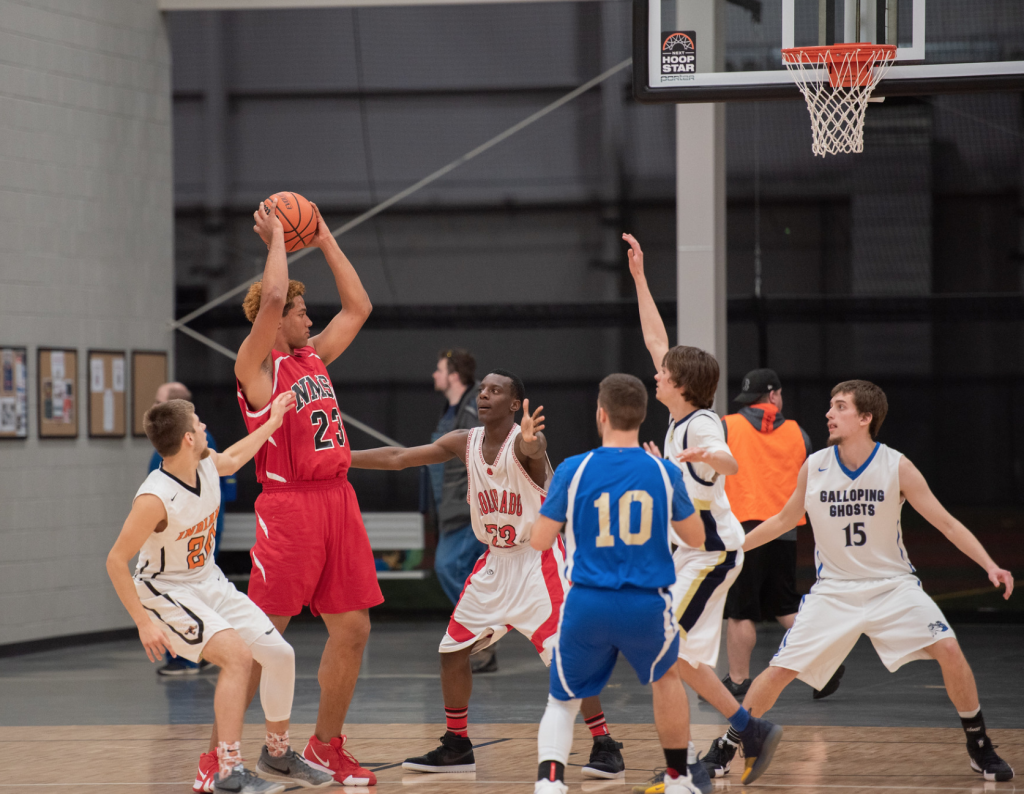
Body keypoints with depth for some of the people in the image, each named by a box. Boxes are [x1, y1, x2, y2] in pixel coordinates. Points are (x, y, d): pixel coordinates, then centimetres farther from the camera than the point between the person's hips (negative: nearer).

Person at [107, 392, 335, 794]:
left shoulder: (208, 464, -8)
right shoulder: (155, 499, -30)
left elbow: (232, 459, 20)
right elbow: (116, 561, -24)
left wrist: (271, 424, 24)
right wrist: (144, 623, -27)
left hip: (209, 583, 8)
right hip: (166, 591, -8)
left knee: (279, 654, 4)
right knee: (237, 655, -27)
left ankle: (277, 755, 25)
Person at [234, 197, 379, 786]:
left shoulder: (314, 356, 17)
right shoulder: (256, 366, -4)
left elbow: (359, 307, 23)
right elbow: (271, 296, -18)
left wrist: (326, 241, 19)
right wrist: (275, 239, -6)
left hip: (338, 500, 7)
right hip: (288, 504, -7)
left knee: (352, 630, 7)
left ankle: (327, 746, 20)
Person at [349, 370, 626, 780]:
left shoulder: (524, 442, -18)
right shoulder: (464, 442, 0)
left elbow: (531, 451, -44)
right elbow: (399, 457, 4)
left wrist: (530, 441, -68)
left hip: (537, 558, -7)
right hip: (495, 560, 7)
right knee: (452, 649, 7)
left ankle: (605, 747, -8)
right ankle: (456, 746, 21)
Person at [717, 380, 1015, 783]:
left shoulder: (897, 467, -12)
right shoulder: (814, 467, -6)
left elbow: (947, 523, -9)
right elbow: (784, 519, 12)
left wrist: (990, 565, -20)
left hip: (893, 584, -1)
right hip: (834, 590, 1)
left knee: (948, 650, -19)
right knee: (780, 670, -8)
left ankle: (980, 747, -1)